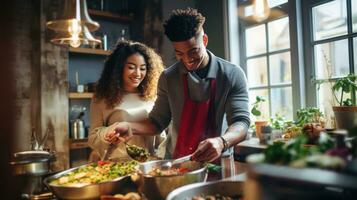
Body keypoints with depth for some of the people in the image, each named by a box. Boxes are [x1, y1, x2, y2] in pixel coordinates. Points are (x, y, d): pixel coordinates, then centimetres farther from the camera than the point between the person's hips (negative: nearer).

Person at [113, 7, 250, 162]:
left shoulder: (232, 75, -10)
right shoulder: (168, 78, -4)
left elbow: (241, 122, -15)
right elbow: (158, 121, 3)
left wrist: (221, 142, -35)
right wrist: (131, 128, -16)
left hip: (216, 162, 1)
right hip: (175, 161, 0)